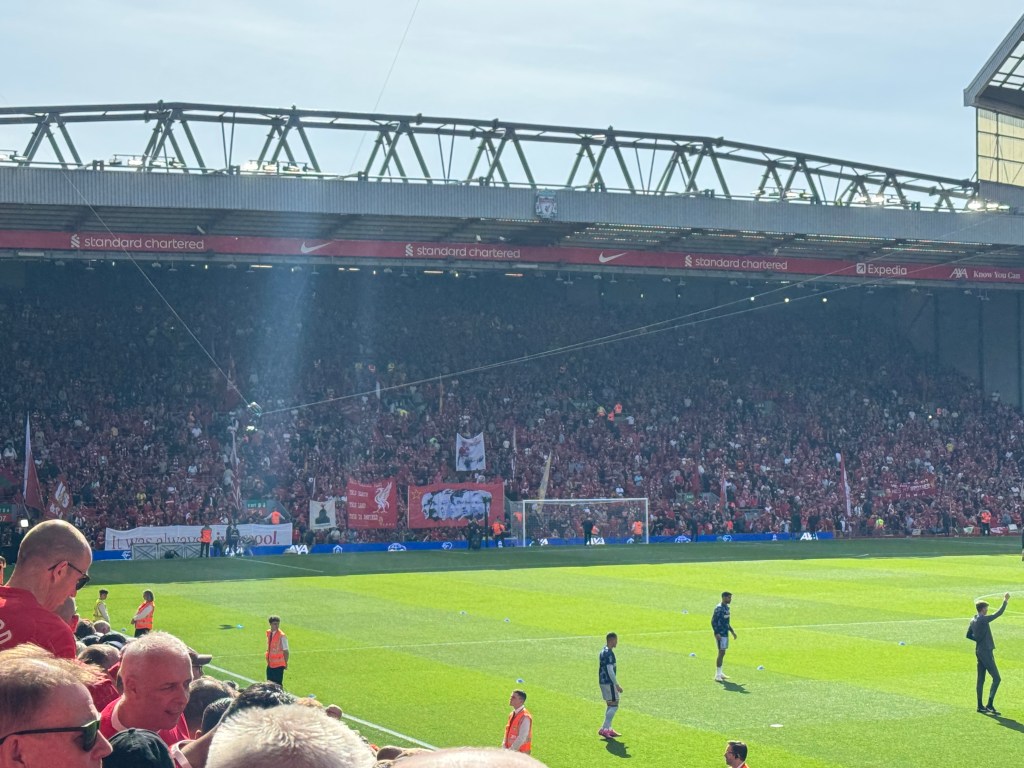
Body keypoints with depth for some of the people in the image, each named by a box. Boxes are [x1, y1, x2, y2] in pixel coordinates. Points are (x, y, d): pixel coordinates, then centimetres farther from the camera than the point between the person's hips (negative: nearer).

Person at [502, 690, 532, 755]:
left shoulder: (525, 717, -16)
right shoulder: (512, 715, 11)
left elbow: (521, 738, -20)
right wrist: (504, 748, 3)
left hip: (520, 753, -8)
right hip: (510, 751, 8)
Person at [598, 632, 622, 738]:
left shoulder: (603, 652, 14)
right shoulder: (609, 653, -17)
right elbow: (610, 670, -21)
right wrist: (617, 685, -17)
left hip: (603, 681, 10)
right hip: (608, 683, -10)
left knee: (611, 705, 14)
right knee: (614, 705, -6)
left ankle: (608, 729, 15)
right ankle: (604, 729, -9)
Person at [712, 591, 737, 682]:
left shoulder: (726, 607, 14)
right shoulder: (719, 608, -15)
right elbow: (713, 621, -17)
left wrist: (732, 631, 22)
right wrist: (717, 633, -24)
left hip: (725, 633, 9)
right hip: (720, 634, -9)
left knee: (722, 653, 13)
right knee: (721, 653, -10)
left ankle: (720, 673, 20)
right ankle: (717, 675, -7)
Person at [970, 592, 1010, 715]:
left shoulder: (973, 621, 8)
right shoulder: (983, 620, -17)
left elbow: (969, 635, 19)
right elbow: (999, 613, -16)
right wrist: (1005, 601, -7)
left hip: (979, 651, 9)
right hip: (986, 652, -9)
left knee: (981, 679, 11)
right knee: (996, 678, -6)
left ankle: (980, 706, 13)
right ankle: (990, 705, -11)